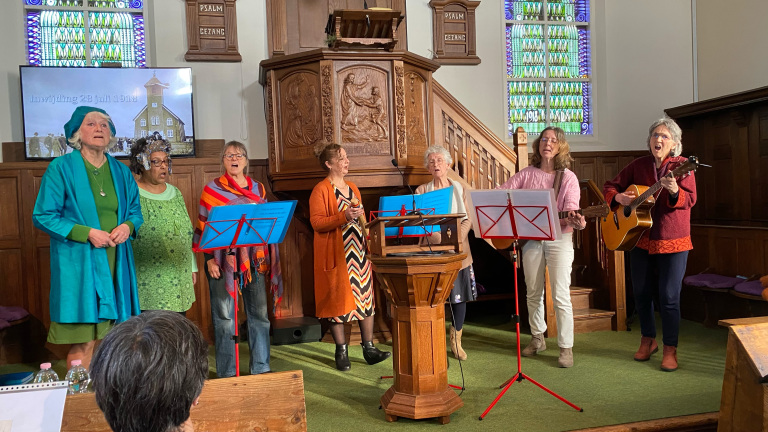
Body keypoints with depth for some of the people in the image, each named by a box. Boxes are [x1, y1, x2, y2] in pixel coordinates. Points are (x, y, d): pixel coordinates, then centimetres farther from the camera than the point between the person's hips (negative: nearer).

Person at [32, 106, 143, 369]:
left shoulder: (121, 171, 13)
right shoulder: (61, 168, -1)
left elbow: (135, 212, 19)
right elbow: (42, 216, -5)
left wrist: (128, 226, -5)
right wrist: (87, 233, -15)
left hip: (116, 264, 4)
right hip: (78, 263, -4)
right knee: (83, 342, -4)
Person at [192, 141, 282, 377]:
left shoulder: (258, 189, 13)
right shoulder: (212, 189, 3)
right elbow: (204, 227, 0)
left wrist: (267, 260, 8)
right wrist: (209, 259, -9)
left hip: (254, 259, 4)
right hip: (223, 259, -3)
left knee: (259, 313, 6)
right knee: (224, 317, 0)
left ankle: (261, 367, 18)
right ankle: (226, 372, 10)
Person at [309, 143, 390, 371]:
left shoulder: (352, 188, 17)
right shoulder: (321, 190, -7)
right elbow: (316, 222, -15)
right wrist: (344, 217, -24)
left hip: (358, 251, 7)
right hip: (335, 254, -7)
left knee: (365, 298, 6)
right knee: (338, 301, 0)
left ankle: (369, 348, 13)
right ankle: (341, 351, 12)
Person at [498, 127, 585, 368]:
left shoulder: (568, 178, -2)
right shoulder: (527, 174, 6)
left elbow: (571, 210, -11)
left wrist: (576, 221, -33)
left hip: (559, 239, -3)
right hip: (531, 238, 3)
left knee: (560, 297, -6)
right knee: (533, 293, 13)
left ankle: (566, 348, 3)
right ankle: (537, 338, 30)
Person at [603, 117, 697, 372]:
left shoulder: (681, 166, -5)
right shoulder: (639, 165, 6)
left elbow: (690, 199, -16)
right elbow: (610, 187, 11)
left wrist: (675, 191, -37)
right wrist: (618, 197, -11)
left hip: (672, 241, -4)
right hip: (641, 240, 4)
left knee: (669, 297, -3)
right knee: (641, 294, 11)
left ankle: (670, 350, 11)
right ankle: (648, 340, 30)